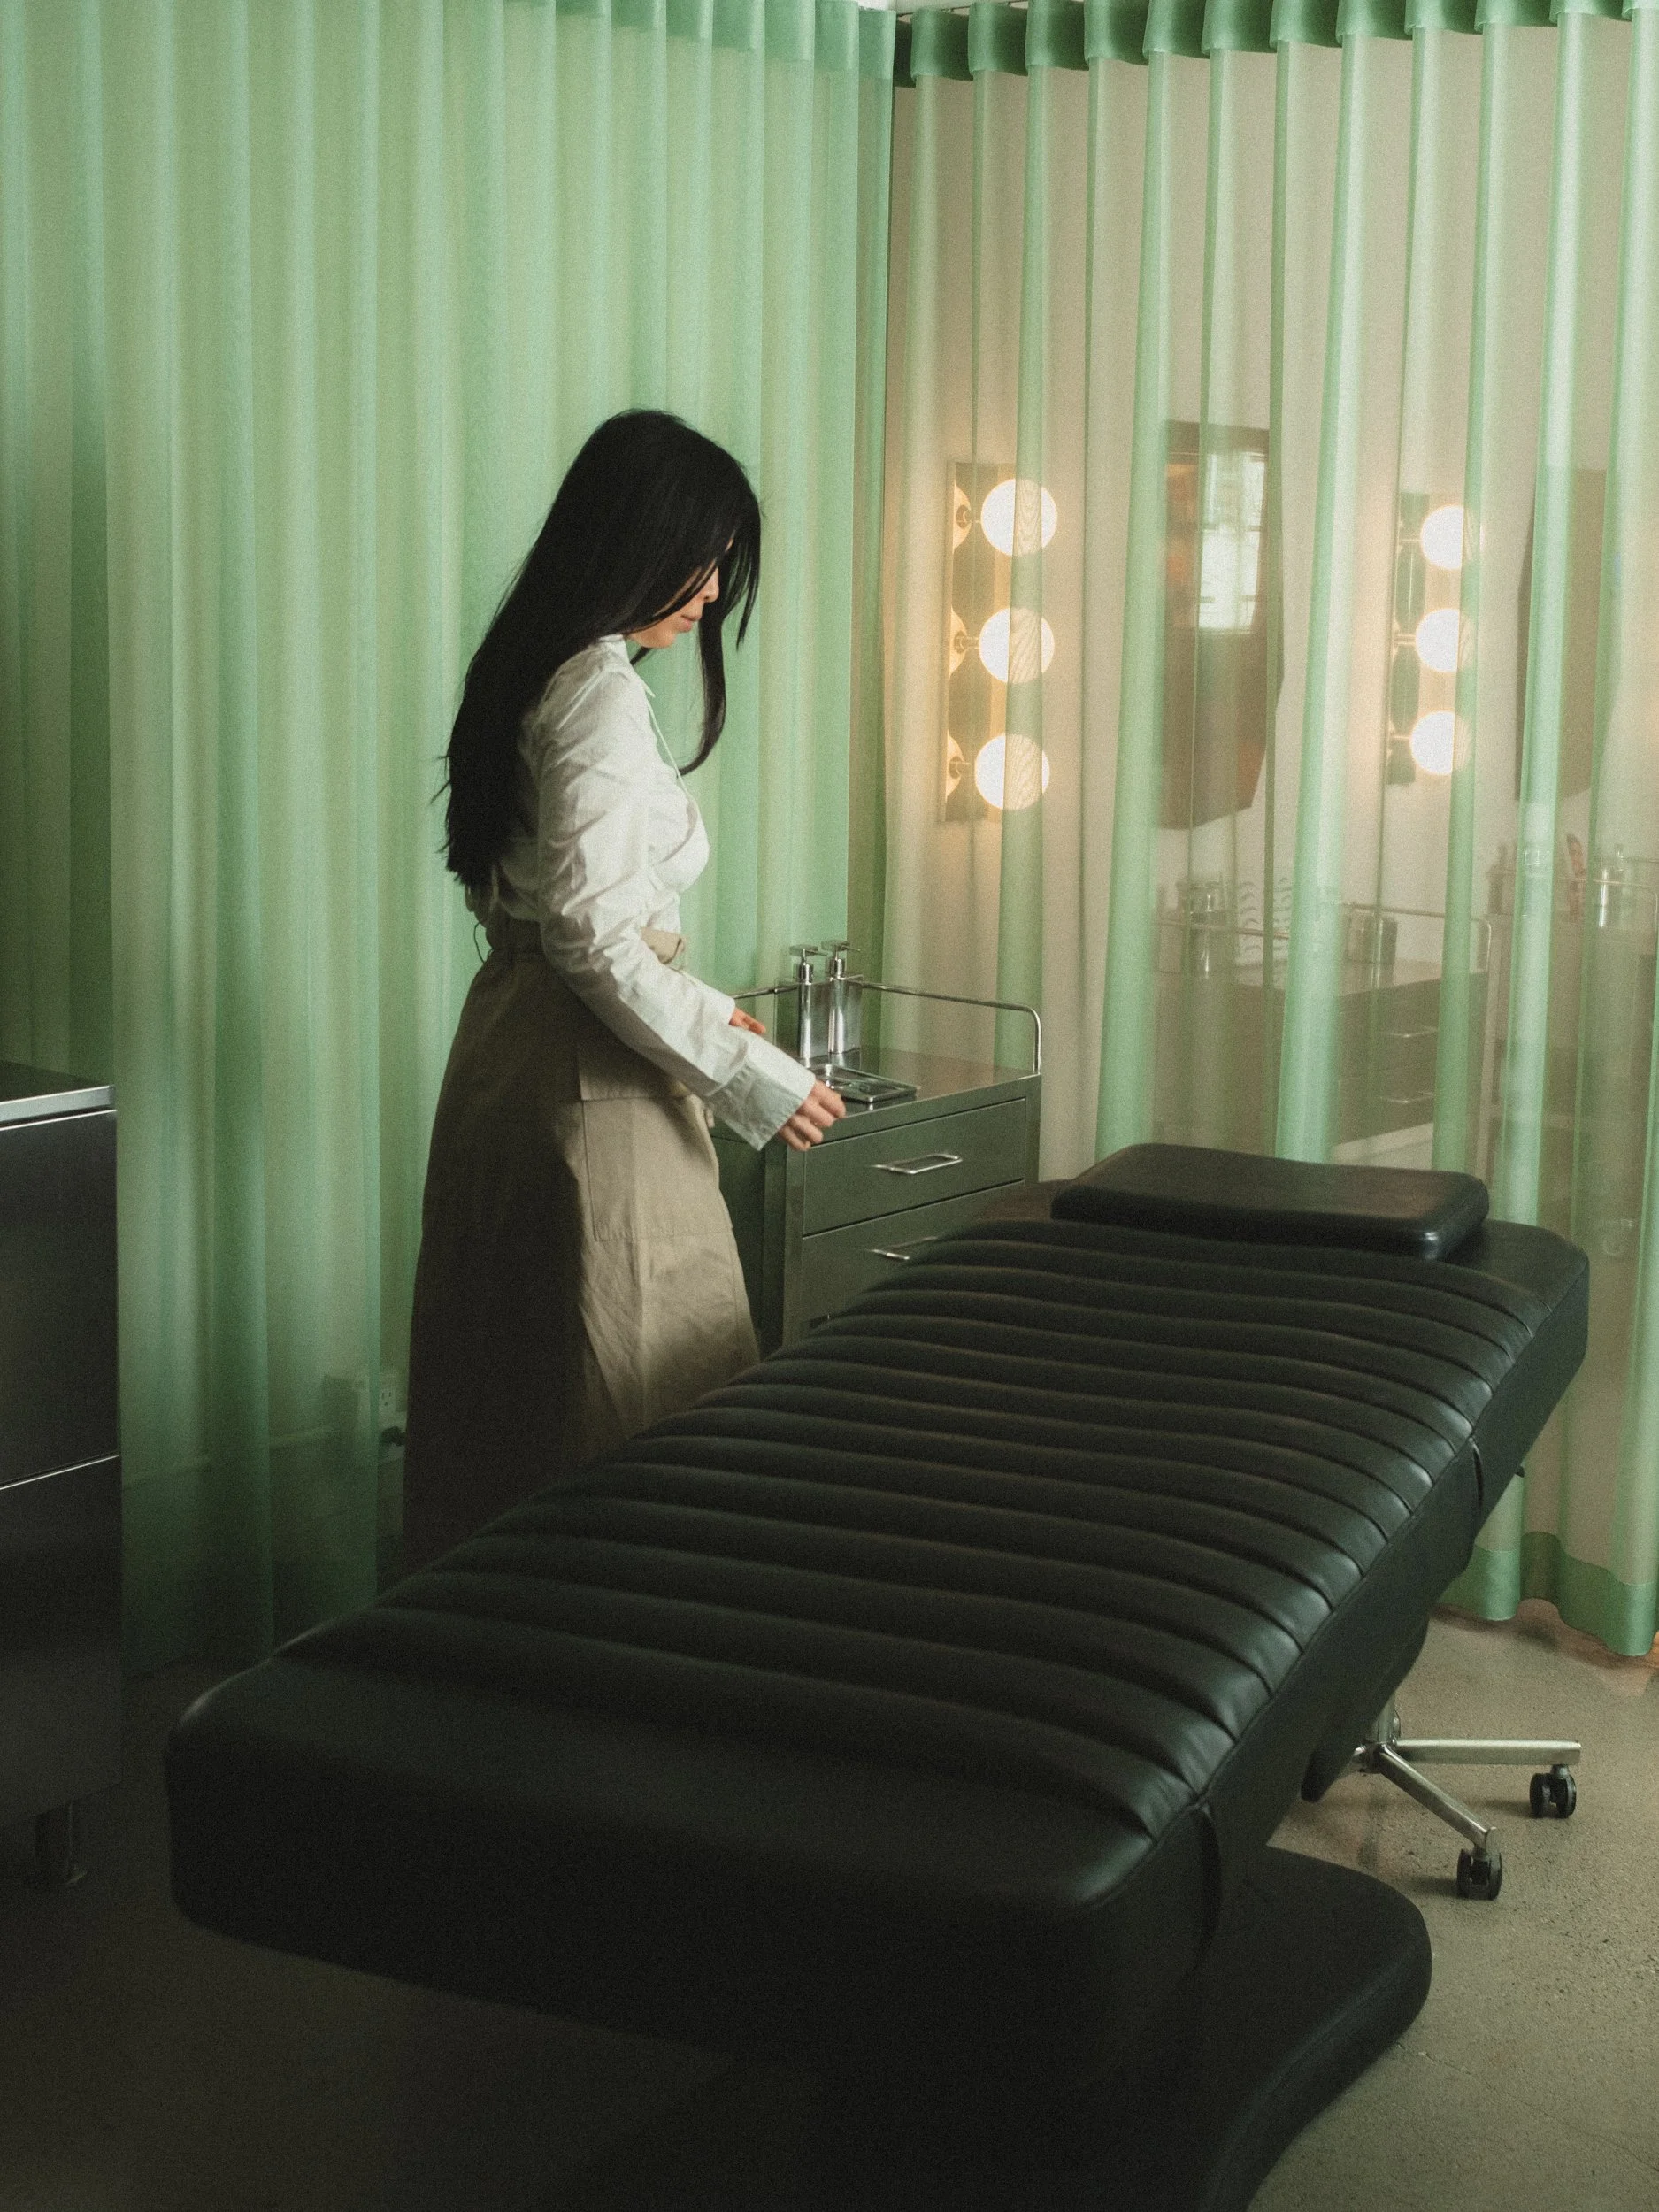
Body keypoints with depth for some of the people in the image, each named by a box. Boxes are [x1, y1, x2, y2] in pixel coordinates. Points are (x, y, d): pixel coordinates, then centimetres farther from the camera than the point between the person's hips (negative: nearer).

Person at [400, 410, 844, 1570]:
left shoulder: (532, 668, 13)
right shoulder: (601, 689, -16)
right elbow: (591, 934, -22)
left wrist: (702, 1005, 19)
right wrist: (750, 1075, -17)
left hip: (507, 1047, 10)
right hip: (583, 1075, -10)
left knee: (506, 1373, 17)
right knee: (624, 1385, -2)